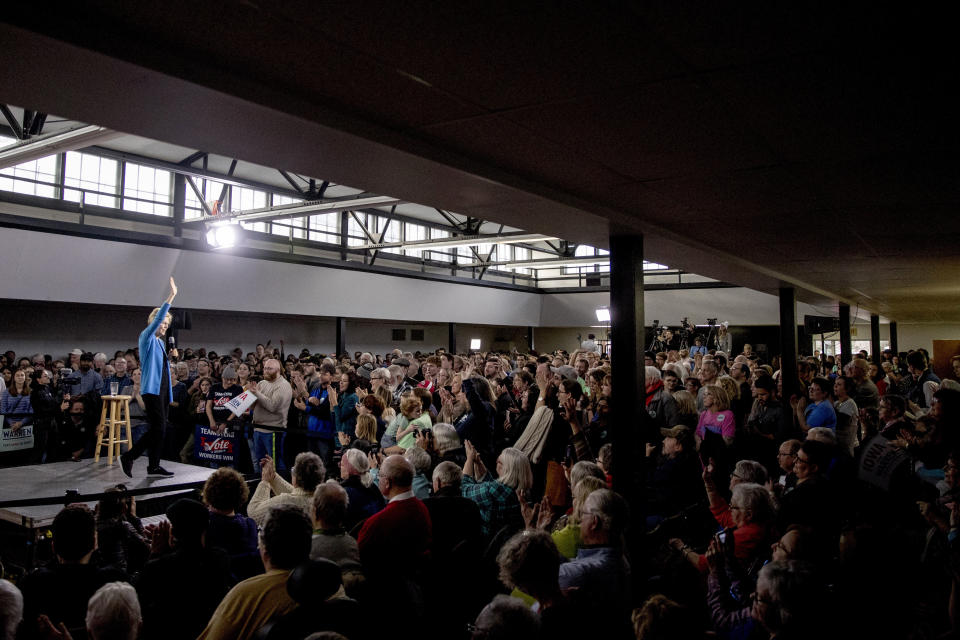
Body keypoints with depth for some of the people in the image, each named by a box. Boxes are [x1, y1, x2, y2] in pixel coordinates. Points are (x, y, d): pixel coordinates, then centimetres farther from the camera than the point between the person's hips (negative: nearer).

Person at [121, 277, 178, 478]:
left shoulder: (161, 342, 19)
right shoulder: (147, 337, -4)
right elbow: (157, 317, -19)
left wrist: (171, 355, 10)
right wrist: (171, 296, -24)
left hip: (163, 389, 8)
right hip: (152, 388, -8)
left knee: (159, 429, 7)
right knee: (157, 427, -13)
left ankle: (154, 466, 11)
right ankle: (128, 457, -2)